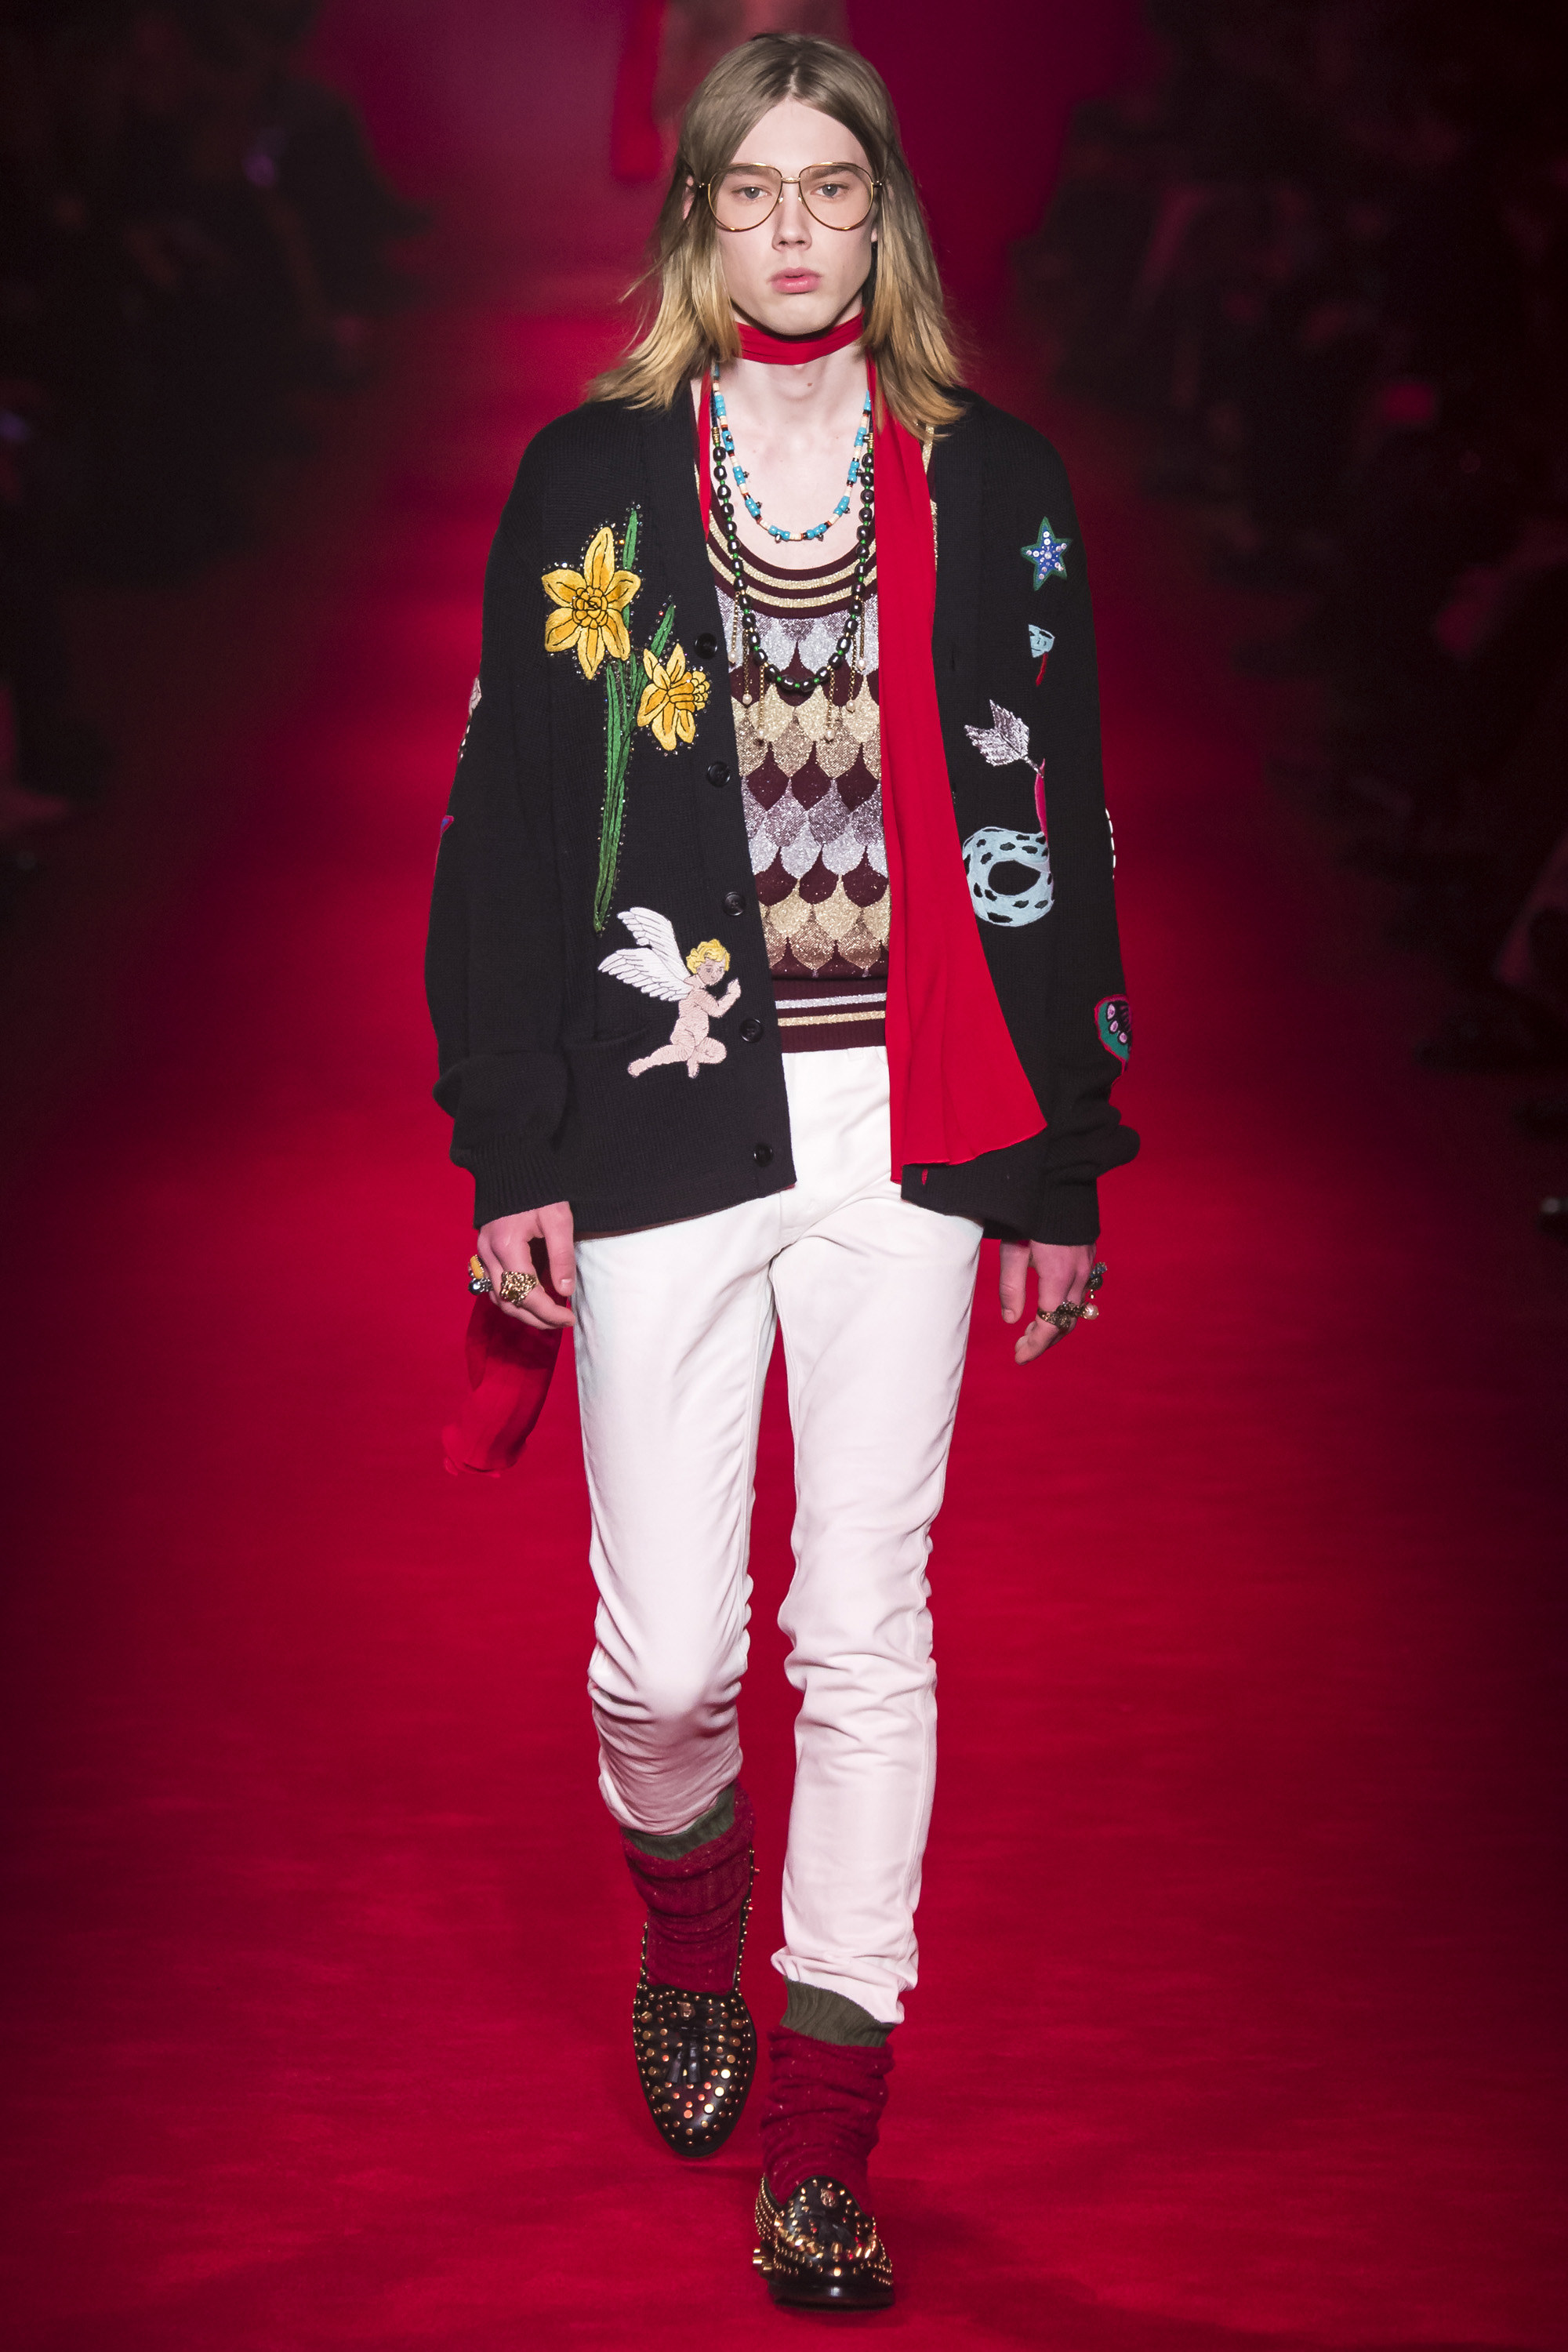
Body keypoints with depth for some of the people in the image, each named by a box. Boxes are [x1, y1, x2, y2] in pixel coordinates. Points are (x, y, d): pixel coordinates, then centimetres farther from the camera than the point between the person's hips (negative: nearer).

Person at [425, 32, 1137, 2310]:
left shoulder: (990, 480, 7)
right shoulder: (593, 479, 4)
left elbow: (1051, 829, 8)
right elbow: (505, 824, 4)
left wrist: (1064, 1168, 5)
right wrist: (511, 1152, -1)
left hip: (915, 1131, 1)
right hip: (666, 1133, 0)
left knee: (870, 1630, 3)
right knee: (665, 1659, 0)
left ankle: (831, 2127, 15)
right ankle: (689, 1910, 35)